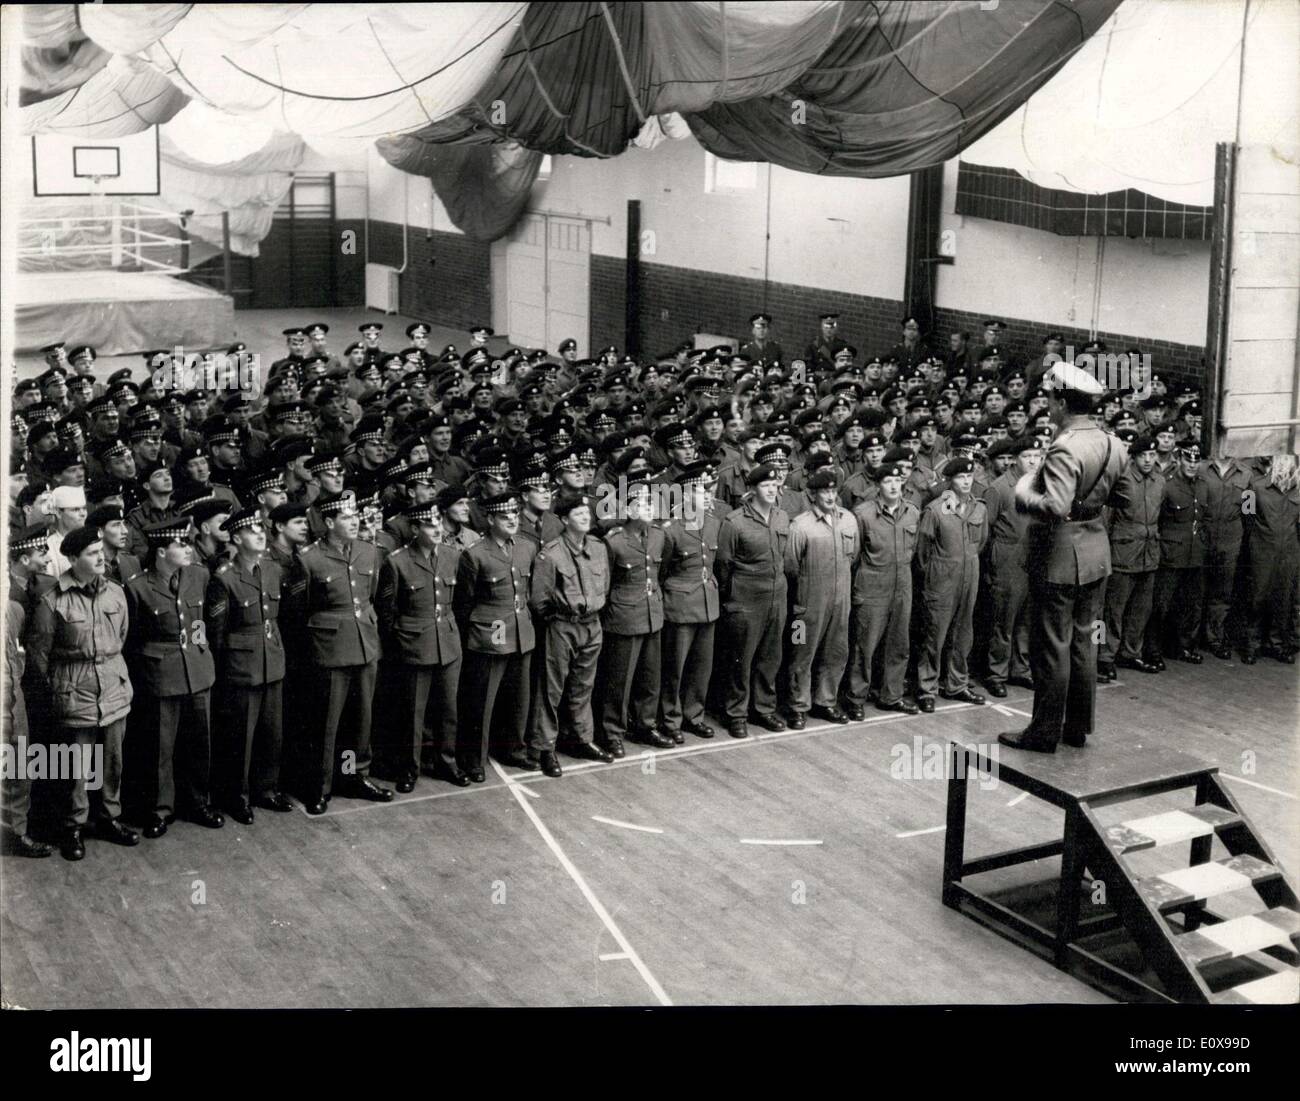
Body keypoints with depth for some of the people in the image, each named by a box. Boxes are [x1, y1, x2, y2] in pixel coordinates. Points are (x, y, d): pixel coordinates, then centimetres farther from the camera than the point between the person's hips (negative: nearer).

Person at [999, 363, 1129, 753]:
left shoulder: (1064, 449, -22)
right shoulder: (1112, 445, 3)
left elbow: (1054, 507, -31)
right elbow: (1123, 498, 12)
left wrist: (1023, 491, -16)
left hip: (1058, 557, -8)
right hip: (1095, 555, 8)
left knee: (1052, 646, 1)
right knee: (1082, 641, 16)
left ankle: (1044, 733, 9)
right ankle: (1078, 727, 24)